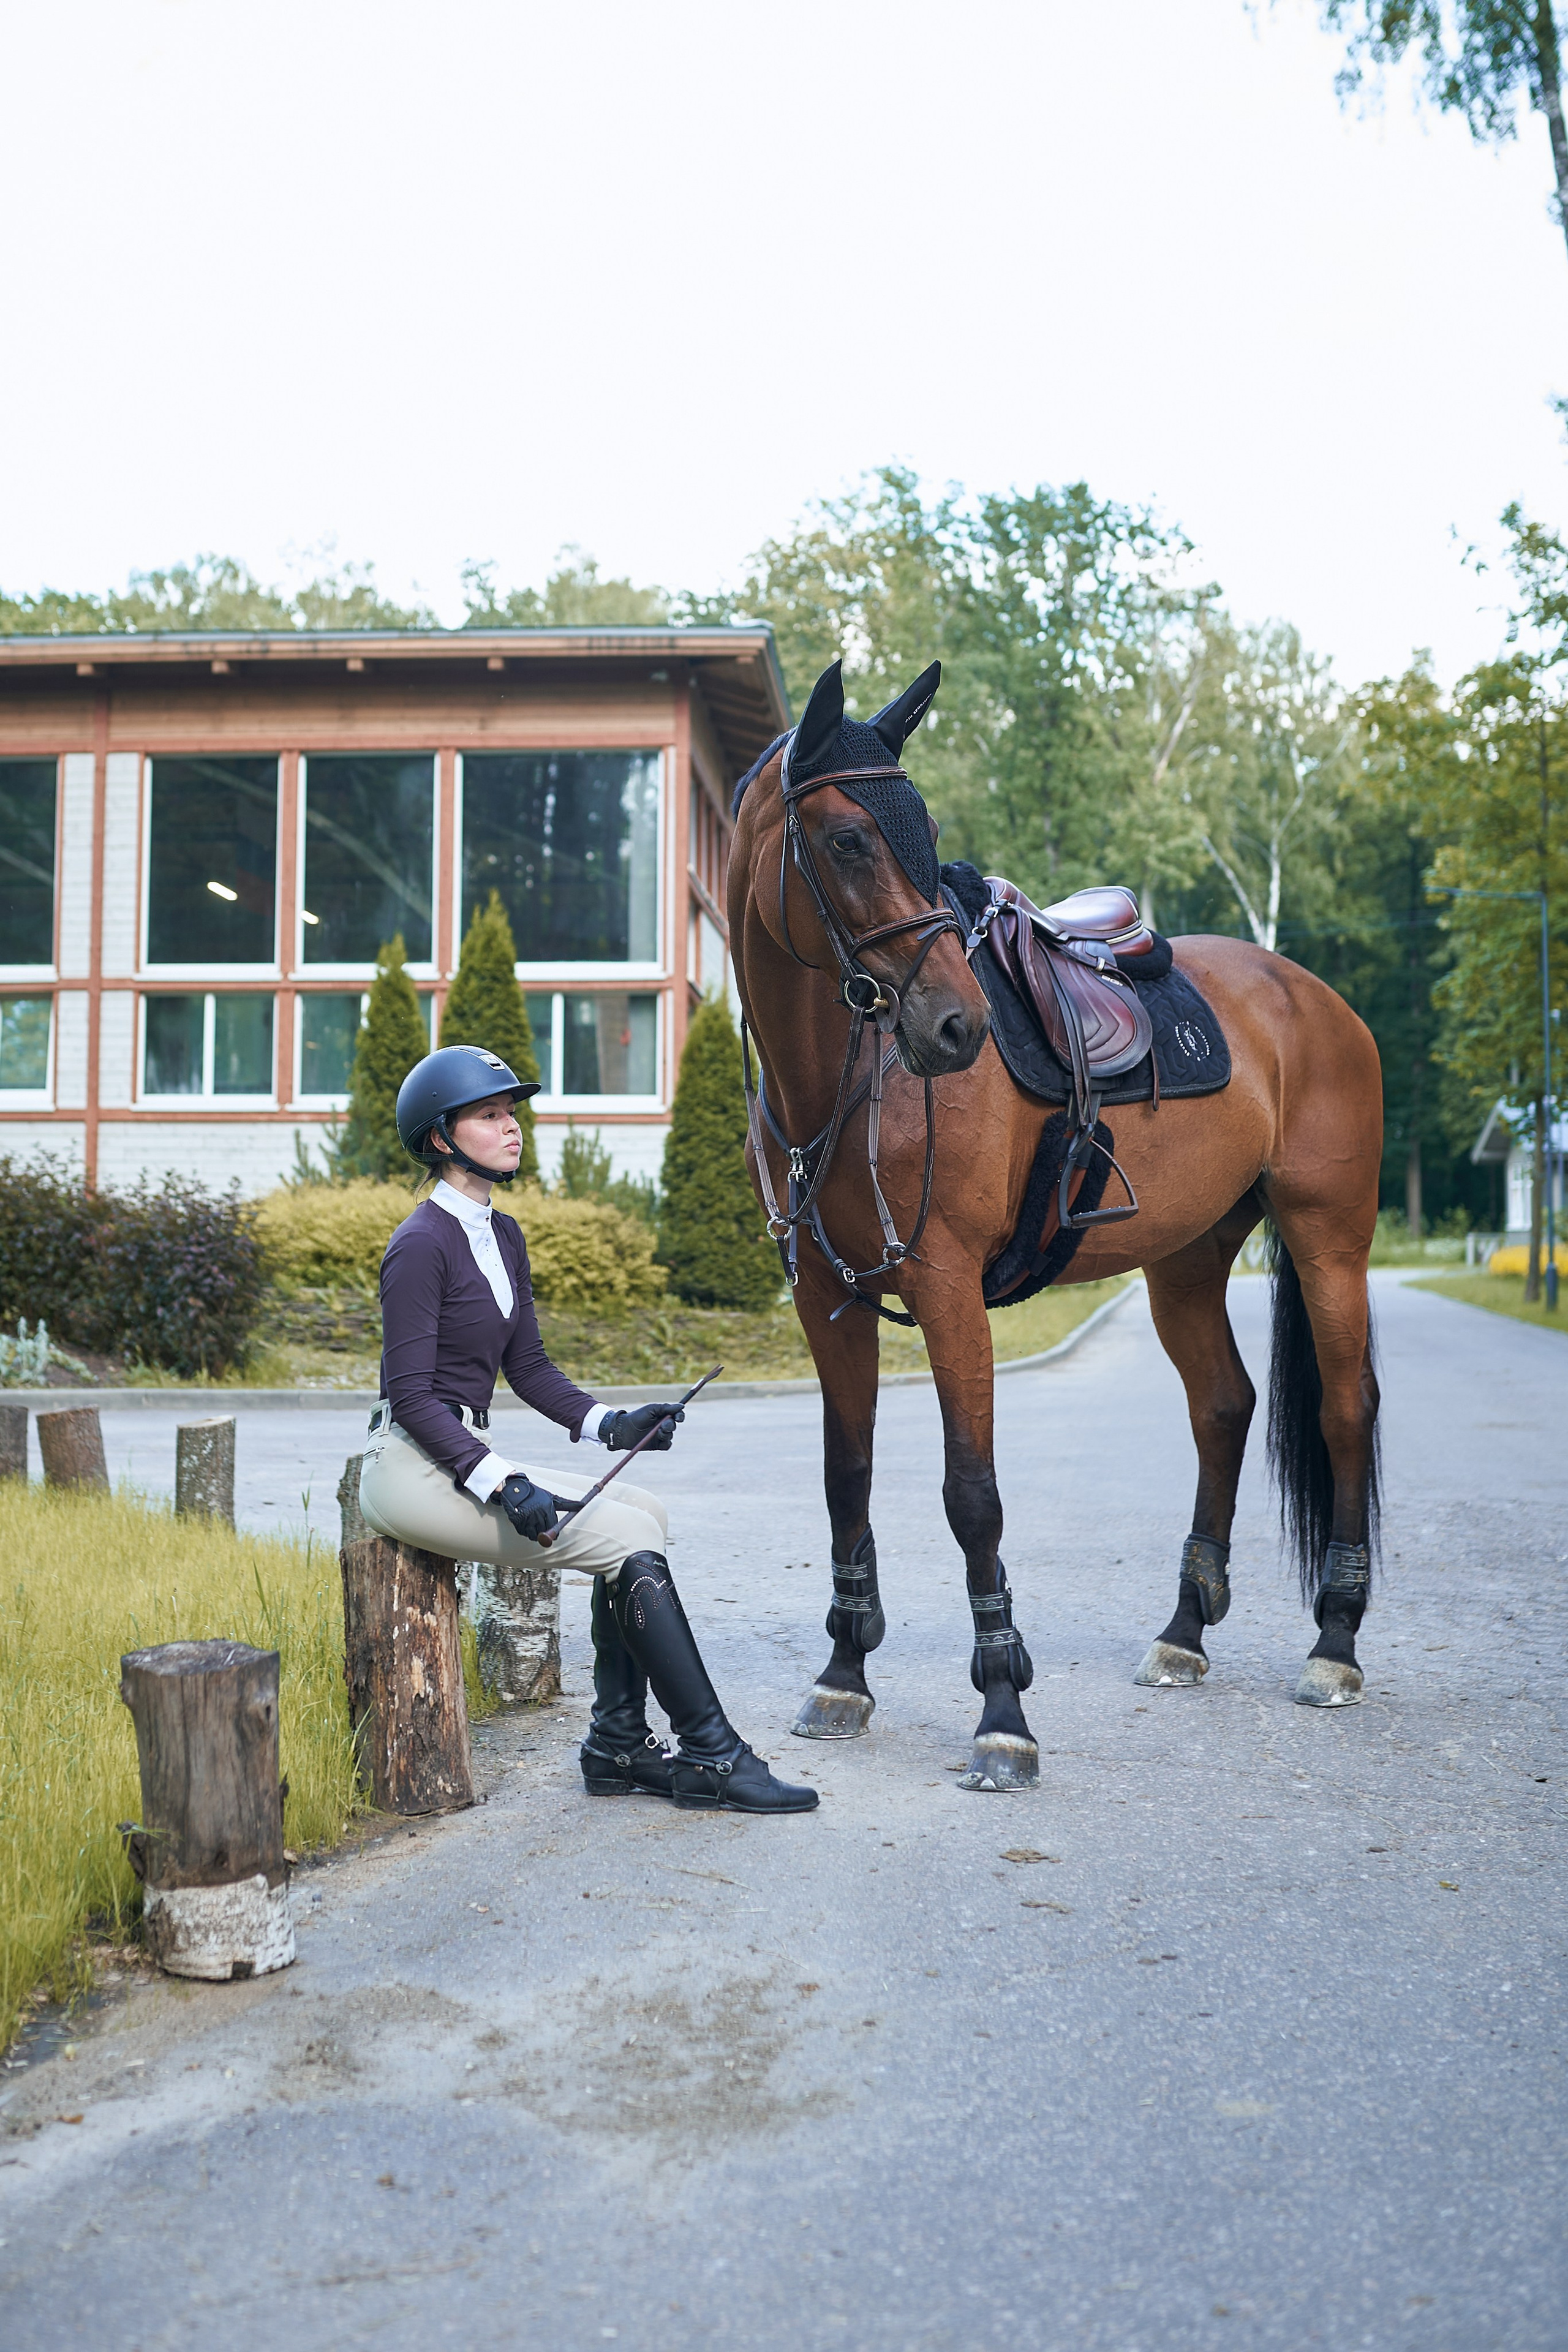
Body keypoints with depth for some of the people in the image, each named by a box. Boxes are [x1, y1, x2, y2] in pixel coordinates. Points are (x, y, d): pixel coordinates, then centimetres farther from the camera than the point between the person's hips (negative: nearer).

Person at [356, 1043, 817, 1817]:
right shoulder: (422, 1245, -14)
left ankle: (618, 1746, 0)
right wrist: (500, 1484, -26)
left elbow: (528, 1366, 15)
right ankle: (712, 1753, -8)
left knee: (642, 1511, -4)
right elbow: (411, 1396, -18)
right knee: (626, 1537, -15)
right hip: (413, 1468, -9)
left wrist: (607, 1424, -1)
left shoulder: (503, 1237, 13)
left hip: (465, 1457, 9)